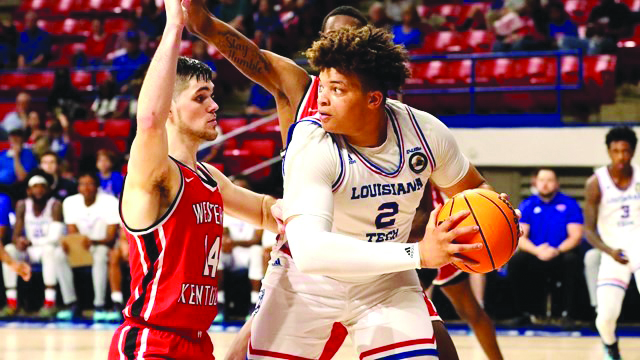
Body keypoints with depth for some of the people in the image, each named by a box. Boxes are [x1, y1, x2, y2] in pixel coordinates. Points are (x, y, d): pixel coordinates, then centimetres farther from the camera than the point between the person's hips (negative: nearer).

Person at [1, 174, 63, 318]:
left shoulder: (55, 206, -13)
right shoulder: (22, 205, 0)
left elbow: (55, 238, -20)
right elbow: (16, 234, -4)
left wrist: (31, 242, -24)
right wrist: (18, 241, -29)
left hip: (49, 248, -4)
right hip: (30, 251, 4)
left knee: (49, 250, -37)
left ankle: (50, 304, -40)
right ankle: (12, 303, -21)